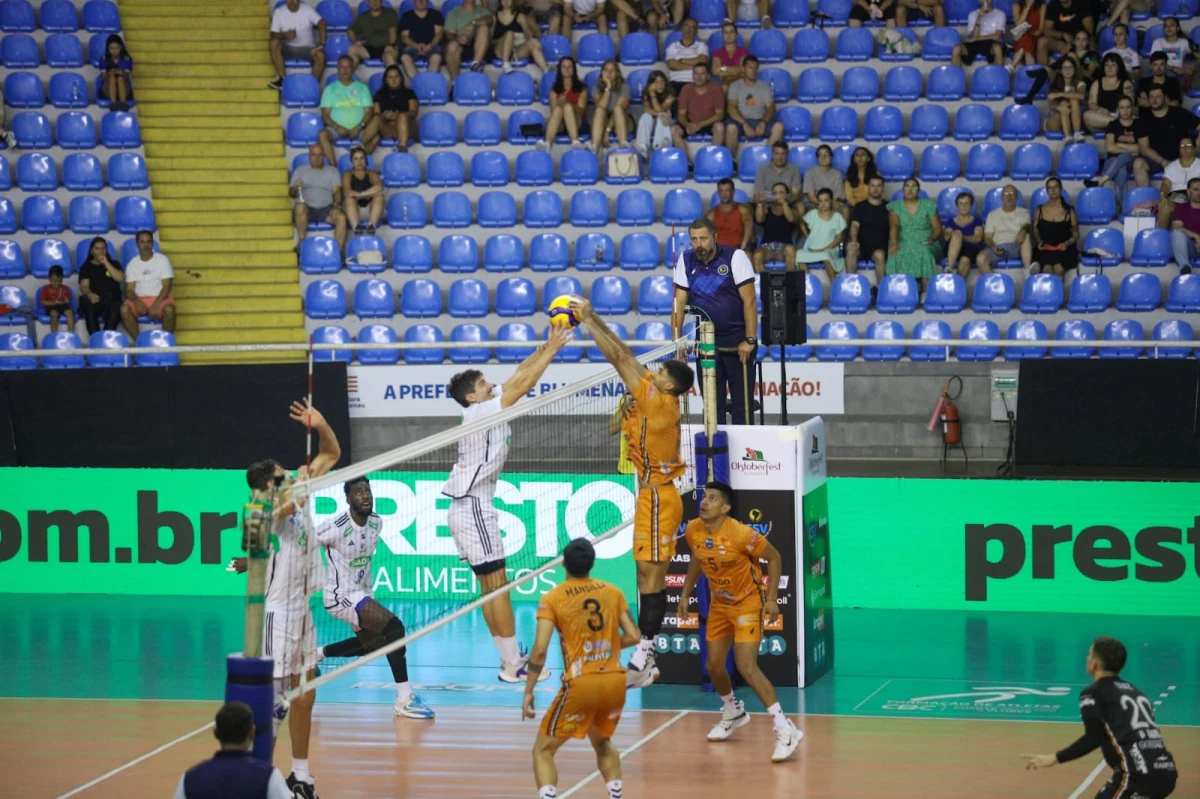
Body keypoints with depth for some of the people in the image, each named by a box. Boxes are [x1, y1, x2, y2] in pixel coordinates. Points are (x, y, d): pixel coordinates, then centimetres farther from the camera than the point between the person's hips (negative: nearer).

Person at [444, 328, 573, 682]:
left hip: (474, 507, 10)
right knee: (497, 586, -8)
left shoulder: (489, 408, 9)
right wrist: (551, 350, -15)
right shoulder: (479, 413, -15)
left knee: (492, 586, 10)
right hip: (473, 507, -10)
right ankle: (513, 665, -7)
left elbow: (518, 375, 11)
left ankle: (510, 660, 13)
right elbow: (521, 386, -19)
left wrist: (547, 346, 3)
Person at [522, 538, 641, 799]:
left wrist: (528, 691, -3)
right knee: (602, 743, 31)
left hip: (581, 683, -4)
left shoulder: (553, 599, -3)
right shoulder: (613, 592, 8)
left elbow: (540, 650, -10)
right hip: (616, 680, 4)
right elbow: (633, 636, 8)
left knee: (543, 749, 9)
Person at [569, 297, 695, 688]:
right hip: (654, 494, 10)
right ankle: (646, 660, 13)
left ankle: (643, 662, -9)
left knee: (651, 575, -9)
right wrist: (592, 319, 11)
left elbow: (620, 357, -15)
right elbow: (624, 356, 12)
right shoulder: (658, 403, 8)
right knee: (650, 576, 10)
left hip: (657, 496, -10)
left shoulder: (659, 403, -15)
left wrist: (588, 320, -12)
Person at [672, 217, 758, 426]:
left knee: (742, 402, -4)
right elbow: (679, 302, 3)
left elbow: (749, 301, -12)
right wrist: (677, 341, -2)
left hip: (738, 340, -3)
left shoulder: (735, 257, -10)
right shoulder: (686, 260, 1)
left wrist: (750, 340, -17)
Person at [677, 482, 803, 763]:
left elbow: (774, 558, -14)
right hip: (719, 603, 7)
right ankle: (733, 713, 43)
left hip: (748, 602, -7)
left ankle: (785, 730, -16)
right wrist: (685, 594, 12)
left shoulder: (741, 534, -27)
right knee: (714, 666, 13)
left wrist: (772, 599, -17)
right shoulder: (693, 531, -9)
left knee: (746, 666, -20)